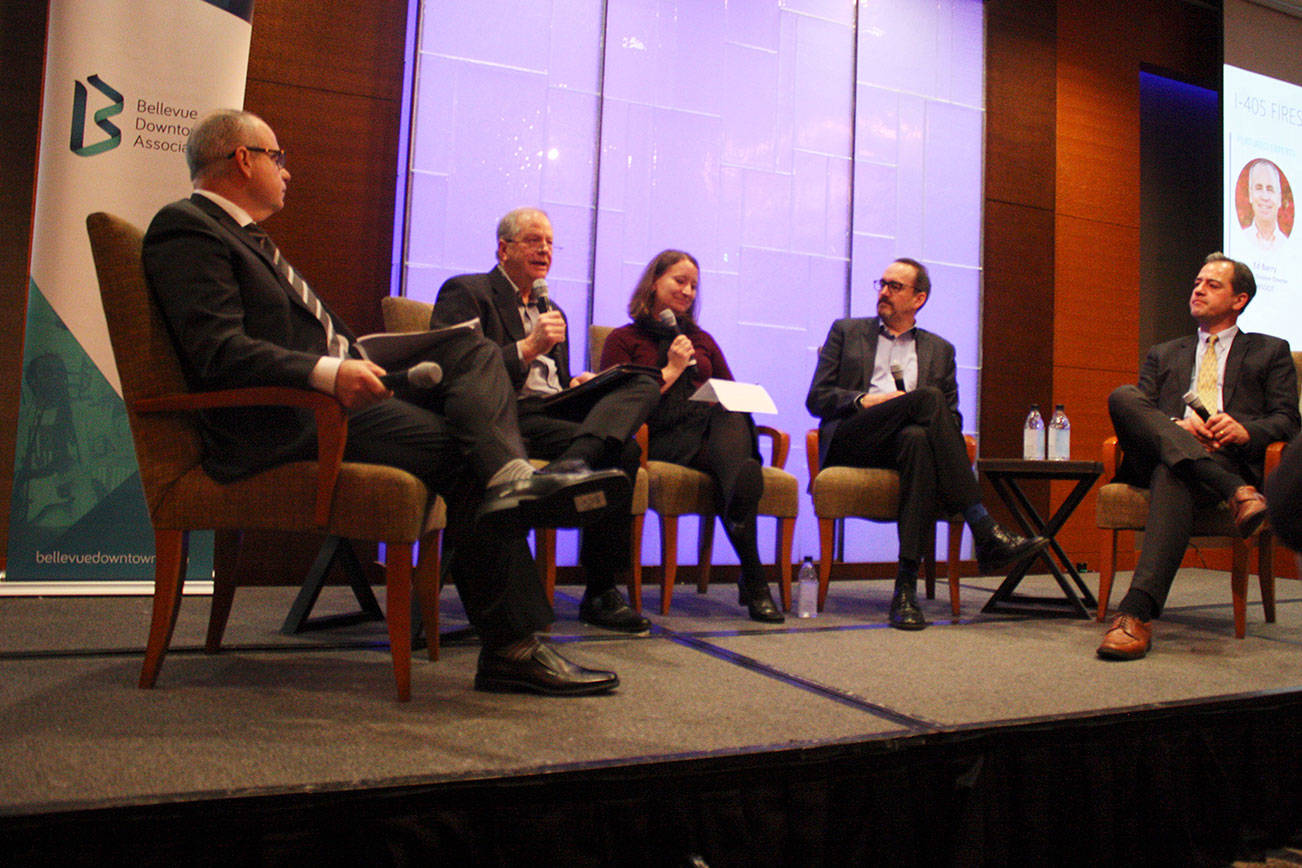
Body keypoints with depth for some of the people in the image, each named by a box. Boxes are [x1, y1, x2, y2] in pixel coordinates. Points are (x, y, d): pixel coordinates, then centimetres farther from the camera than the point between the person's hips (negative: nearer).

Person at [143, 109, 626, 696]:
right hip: (283, 424, -10)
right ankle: (511, 648, -18)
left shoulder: (242, 234, 28)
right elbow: (217, 352, -20)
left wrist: (356, 359, 10)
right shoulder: (185, 227, -5)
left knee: (473, 351, -5)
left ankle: (509, 474, -31)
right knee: (457, 450, -21)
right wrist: (327, 373, -31)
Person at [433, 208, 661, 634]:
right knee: (622, 449, -28)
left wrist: (578, 385, 8)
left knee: (645, 385, -20)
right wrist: (528, 347, -13)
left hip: (556, 411, 8)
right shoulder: (466, 292, 7)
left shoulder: (552, 309, 31)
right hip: (510, 417, -7)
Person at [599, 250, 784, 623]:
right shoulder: (624, 340, 17)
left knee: (733, 419, -37)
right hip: (666, 437, -4)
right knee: (740, 469, -34)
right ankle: (754, 581, -35)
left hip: (717, 425, 4)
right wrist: (671, 370, 4)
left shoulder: (702, 340, 33)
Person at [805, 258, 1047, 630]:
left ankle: (907, 585, -42)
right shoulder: (846, 332, 21)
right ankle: (986, 534, -36)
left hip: (910, 439, 2)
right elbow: (816, 398, 10)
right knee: (927, 397, -30)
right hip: (851, 443, -1)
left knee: (918, 439, -39)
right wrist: (864, 401, -9)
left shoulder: (939, 350, 24)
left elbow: (952, 417, 17)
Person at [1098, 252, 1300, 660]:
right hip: (1158, 455, 3)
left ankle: (1137, 613, -50)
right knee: (1122, 396, -28)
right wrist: (1176, 426, -8)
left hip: (1229, 456, -3)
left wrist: (1244, 430, -12)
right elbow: (1139, 413, 15)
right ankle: (1235, 492, -38)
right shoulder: (1163, 354, 31)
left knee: (1172, 476, -40)